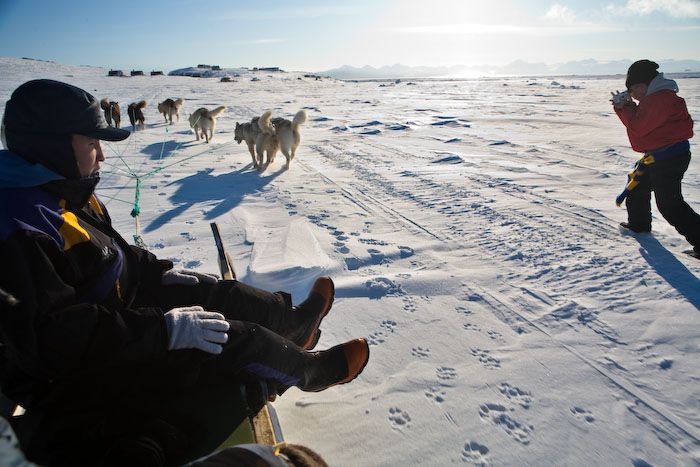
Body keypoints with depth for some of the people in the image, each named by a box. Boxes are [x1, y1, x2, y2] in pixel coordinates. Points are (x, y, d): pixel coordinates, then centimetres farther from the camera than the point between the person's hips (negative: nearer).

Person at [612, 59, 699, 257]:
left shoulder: (660, 99, -21)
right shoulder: (656, 97, 12)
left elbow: (638, 128, -21)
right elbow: (640, 122, 15)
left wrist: (625, 107, -7)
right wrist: (624, 107, 1)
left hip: (669, 158, -11)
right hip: (659, 155, 11)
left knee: (669, 204, -9)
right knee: (637, 185, 24)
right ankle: (639, 223, 40)